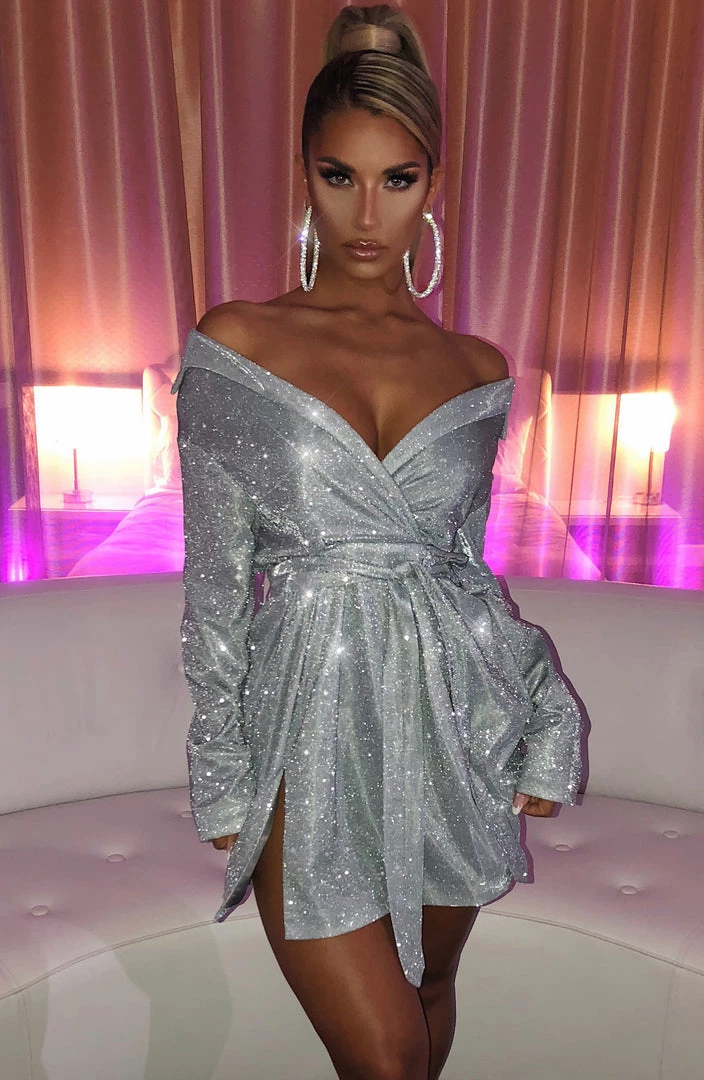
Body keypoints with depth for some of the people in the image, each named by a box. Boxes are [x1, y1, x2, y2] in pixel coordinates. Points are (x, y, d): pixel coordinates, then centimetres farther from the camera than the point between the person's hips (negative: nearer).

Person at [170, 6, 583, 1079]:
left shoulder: (477, 370, 2)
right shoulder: (233, 344, -5)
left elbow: (466, 561, 9)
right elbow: (215, 577, -3)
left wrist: (544, 726, 7)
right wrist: (224, 778, 0)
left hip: (453, 713, 3)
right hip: (312, 719, -2)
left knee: (432, 988, 22)